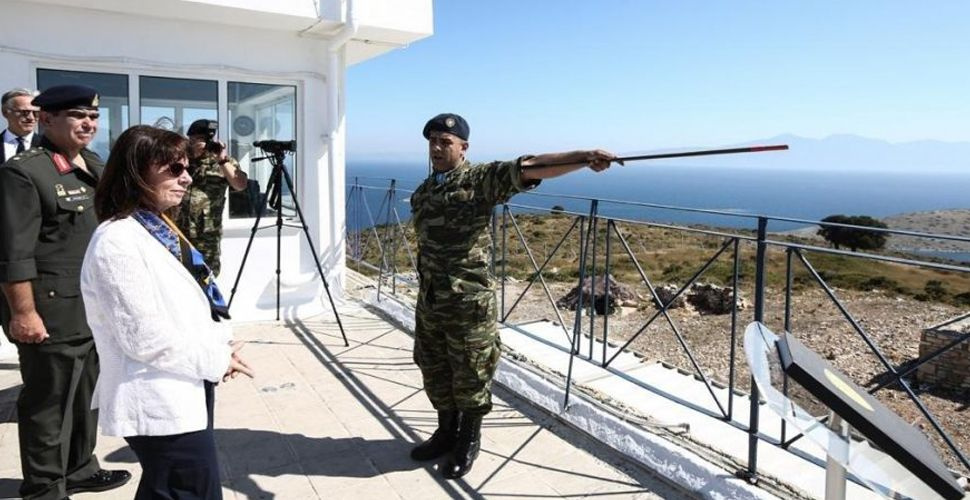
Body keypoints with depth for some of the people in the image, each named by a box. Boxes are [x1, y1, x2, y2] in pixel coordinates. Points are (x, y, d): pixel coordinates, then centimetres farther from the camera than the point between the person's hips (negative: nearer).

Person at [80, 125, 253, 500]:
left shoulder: (160, 228, 10)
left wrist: (220, 348, 0)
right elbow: (144, 337, -24)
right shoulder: (117, 241, -19)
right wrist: (216, 359, -14)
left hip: (182, 393, 9)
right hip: (160, 404, -9)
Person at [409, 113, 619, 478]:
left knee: (470, 377, 7)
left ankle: (469, 441, 27)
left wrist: (583, 157, -36)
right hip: (428, 302, 7)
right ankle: (446, 432, 37)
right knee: (435, 373, 18)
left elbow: (530, 169, -23)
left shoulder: (481, 180, -9)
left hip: (468, 304, -6)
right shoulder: (422, 191, 12)